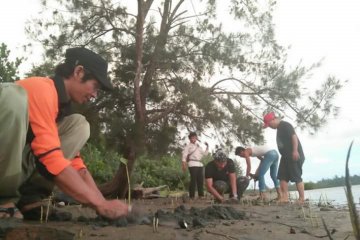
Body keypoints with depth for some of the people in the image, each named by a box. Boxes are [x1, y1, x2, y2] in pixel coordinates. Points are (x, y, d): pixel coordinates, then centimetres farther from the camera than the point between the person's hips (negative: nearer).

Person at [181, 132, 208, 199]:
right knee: (193, 180, -10)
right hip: (192, 164, -6)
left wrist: (207, 146, 13)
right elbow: (184, 156, -2)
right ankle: (191, 196, -7)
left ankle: (201, 195, 9)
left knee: (201, 180, 3)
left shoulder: (198, 146, 23)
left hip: (200, 164, 6)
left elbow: (205, 153, 26)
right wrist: (184, 165, -13)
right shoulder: (188, 146, 6)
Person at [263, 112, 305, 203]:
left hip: (294, 155, -10)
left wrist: (295, 151, -25)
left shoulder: (285, 125, -11)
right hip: (286, 156, 10)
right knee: (282, 176, 5)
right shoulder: (279, 128, 19)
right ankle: (285, 197, 6)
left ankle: (302, 199, 1)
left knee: (297, 177, -6)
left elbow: (294, 136, -20)